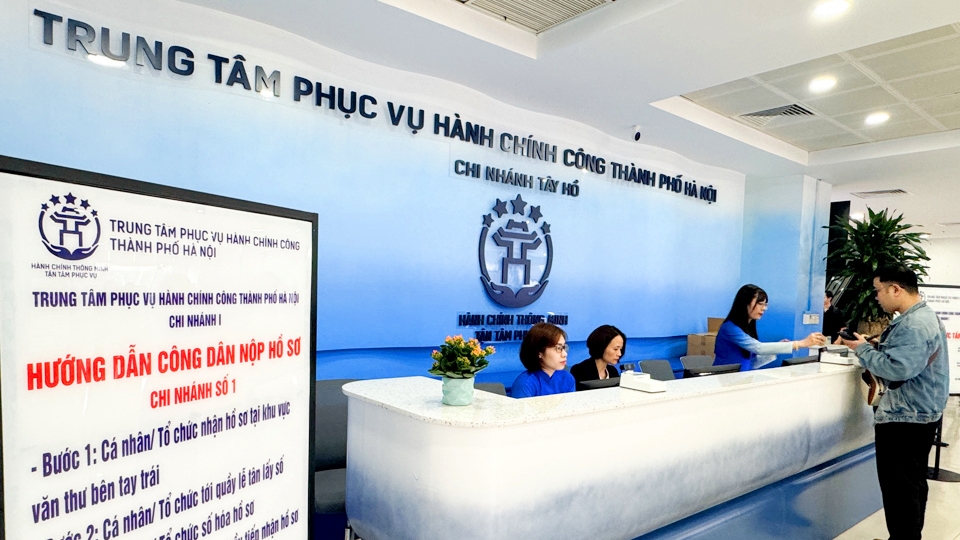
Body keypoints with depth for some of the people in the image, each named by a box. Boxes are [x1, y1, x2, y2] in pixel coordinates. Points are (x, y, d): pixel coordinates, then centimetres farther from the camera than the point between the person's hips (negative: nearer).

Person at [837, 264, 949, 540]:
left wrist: (863, 349, -17)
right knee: (912, 484, 20)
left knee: (899, 487, -2)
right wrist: (869, 346, 3)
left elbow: (897, 368, -29)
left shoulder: (915, 325, -21)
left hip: (904, 419, -11)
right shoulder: (919, 317, 13)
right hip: (917, 415, 11)